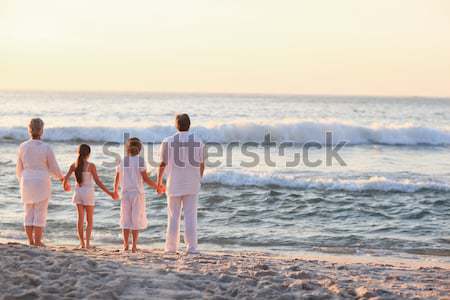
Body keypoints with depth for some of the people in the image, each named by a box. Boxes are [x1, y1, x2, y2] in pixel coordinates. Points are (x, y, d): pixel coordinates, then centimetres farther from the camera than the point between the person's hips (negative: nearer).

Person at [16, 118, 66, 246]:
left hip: (27, 183, 4)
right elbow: (54, 168, -4)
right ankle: (38, 242, 3)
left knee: (29, 213, 11)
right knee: (40, 213, 2)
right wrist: (60, 177, 16)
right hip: (42, 183, -4)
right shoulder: (46, 148, -11)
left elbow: (19, 168, 7)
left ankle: (31, 241, 12)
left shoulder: (23, 147, -1)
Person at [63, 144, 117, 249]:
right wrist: (109, 193, -7)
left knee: (80, 218, 10)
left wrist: (66, 185, 22)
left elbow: (66, 178, -2)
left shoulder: (74, 165, -1)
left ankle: (82, 243, 9)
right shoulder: (91, 166, -11)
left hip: (78, 192, 3)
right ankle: (87, 242, -7)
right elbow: (98, 182, -12)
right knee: (90, 220, 7)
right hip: (88, 193, -3)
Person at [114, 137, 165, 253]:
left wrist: (115, 191, 28)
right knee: (136, 220, 3)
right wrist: (157, 187, -1)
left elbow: (117, 179, 10)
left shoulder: (122, 161, 4)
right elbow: (145, 178, -13)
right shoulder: (140, 160, -7)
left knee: (126, 220, 10)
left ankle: (126, 245, 5)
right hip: (138, 193, -3)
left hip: (125, 193, 3)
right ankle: (134, 246, -1)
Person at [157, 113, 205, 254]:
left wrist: (159, 181, 15)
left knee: (173, 216, 7)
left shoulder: (168, 142, -4)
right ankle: (191, 247, -1)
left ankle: (171, 247, 10)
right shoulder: (198, 142, 0)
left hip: (174, 184, -1)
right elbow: (201, 164, 6)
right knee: (191, 216, 2)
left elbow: (163, 164, 1)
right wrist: (199, 179, 23)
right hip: (192, 185, 1)